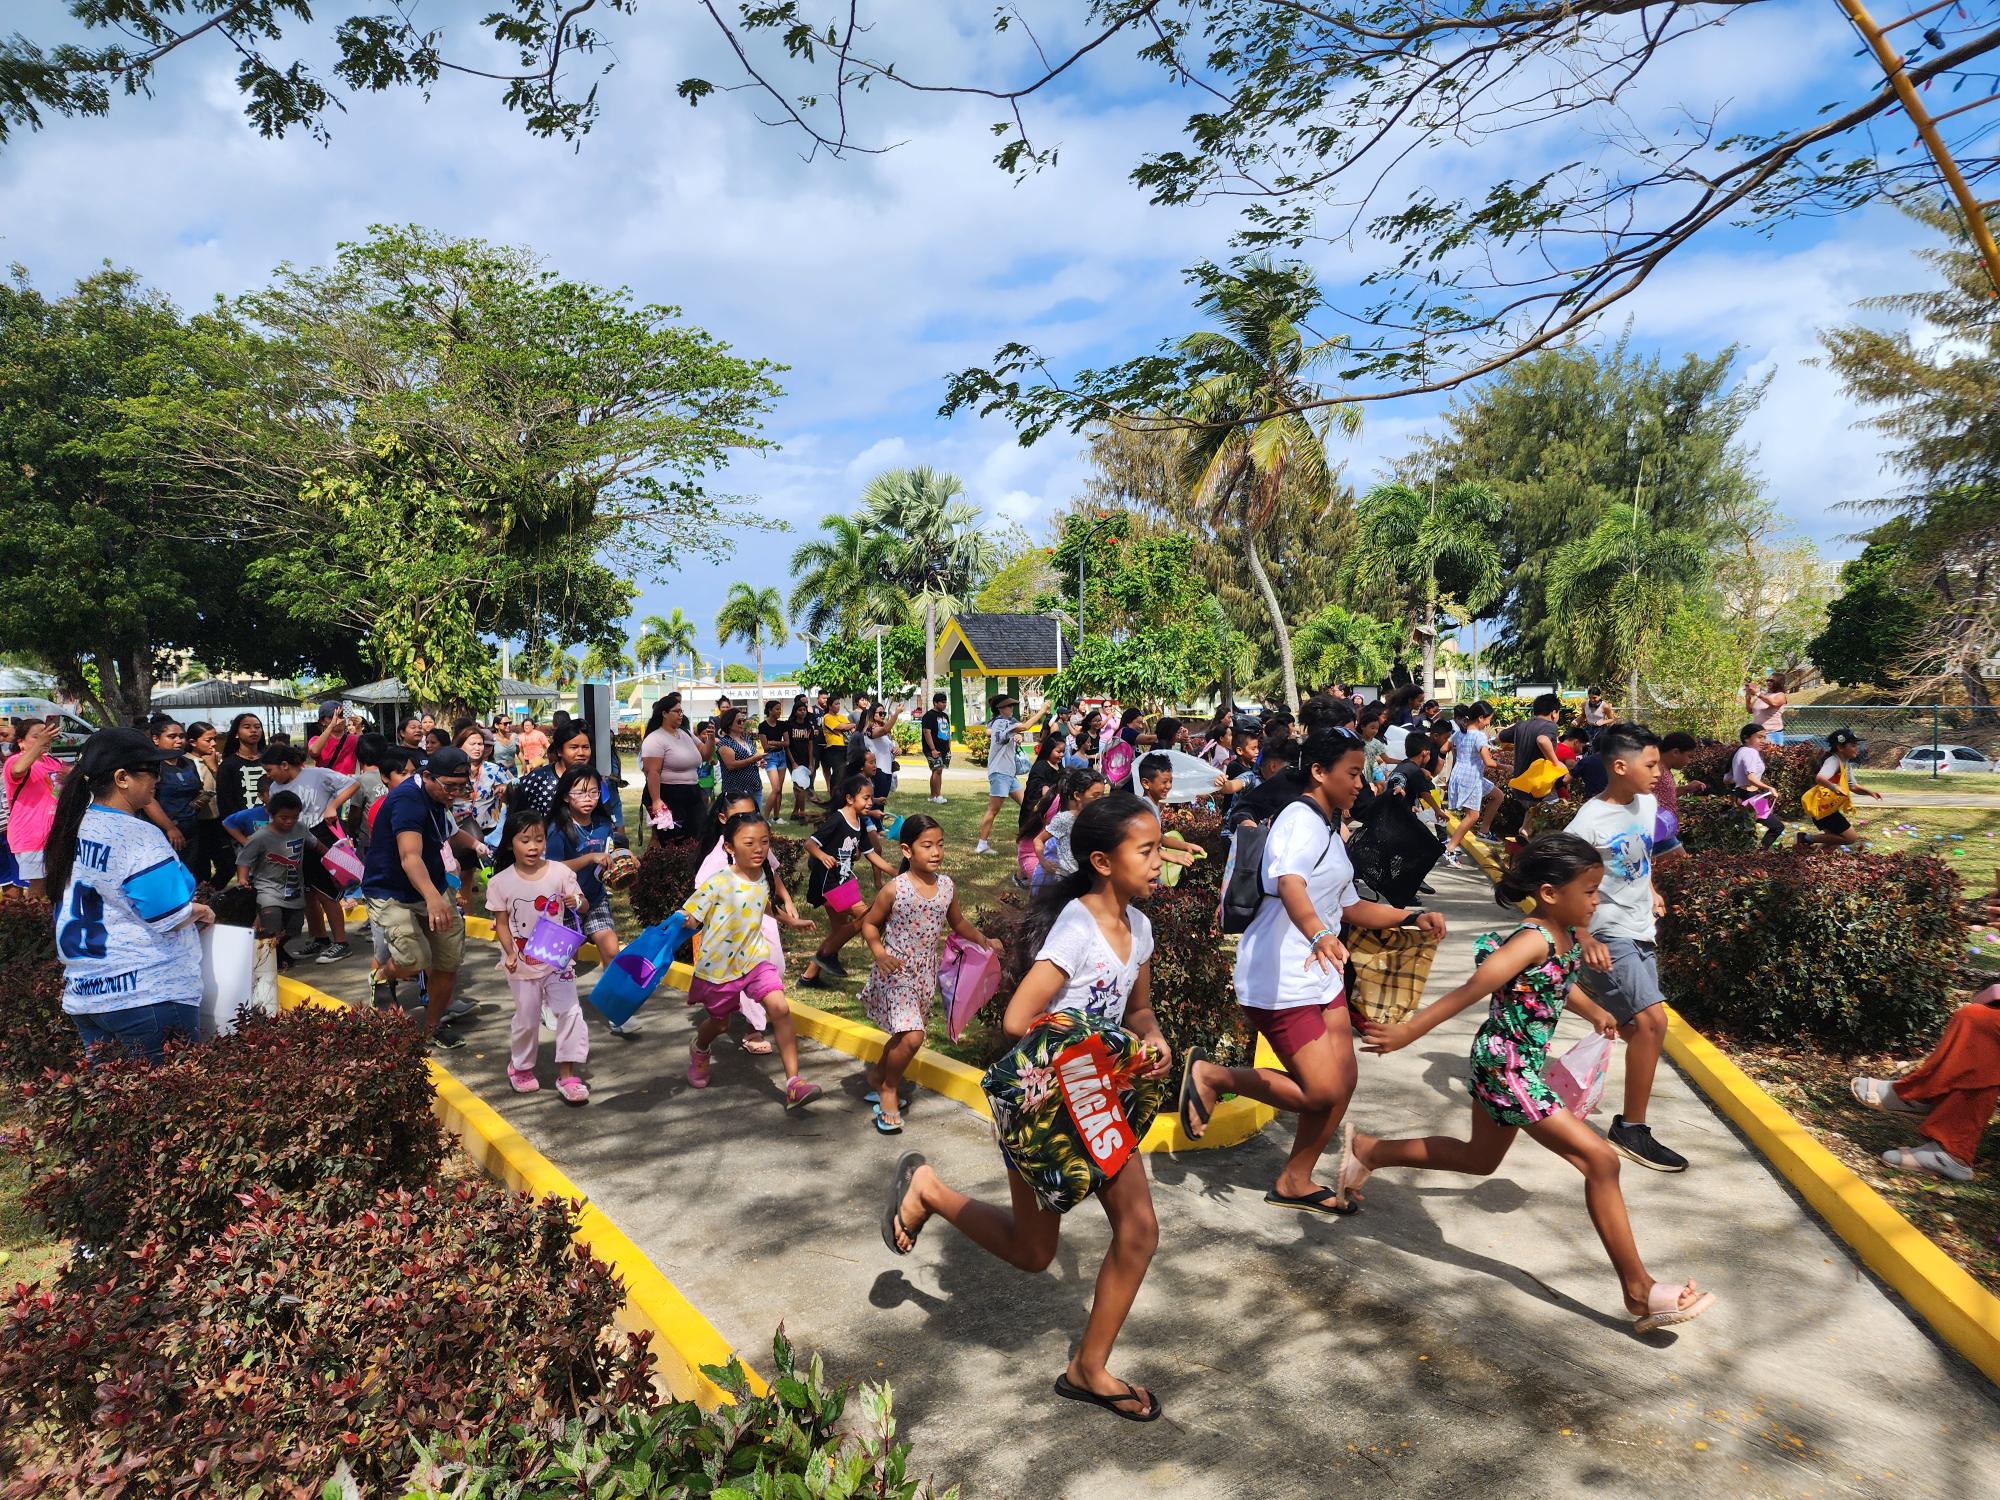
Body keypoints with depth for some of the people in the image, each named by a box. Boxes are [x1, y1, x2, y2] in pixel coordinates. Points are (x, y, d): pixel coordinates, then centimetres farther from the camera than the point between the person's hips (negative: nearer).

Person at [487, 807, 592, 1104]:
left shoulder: (560, 872, -7)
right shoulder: (500, 882, -8)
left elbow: (583, 905, 0)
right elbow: (501, 923, -3)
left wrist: (576, 900, -24)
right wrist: (511, 953, -16)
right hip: (522, 964, -1)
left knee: (569, 1012, -7)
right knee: (526, 1019, 11)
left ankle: (568, 1074, 3)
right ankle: (520, 1066, 37)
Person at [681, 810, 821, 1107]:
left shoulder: (764, 880, -2)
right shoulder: (717, 884, -21)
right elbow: (689, 919, -21)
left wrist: (791, 921, 35)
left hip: (754, 958, 3)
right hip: (718, 966, -3)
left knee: (780, 1008, -18)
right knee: (719, 1023, 17)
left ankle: (793, 1084, -16)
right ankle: (699, 1050, 56)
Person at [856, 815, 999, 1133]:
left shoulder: (947, 886, -3)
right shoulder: (894, 889, -17)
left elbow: (958, 922, 13)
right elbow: (869, 924, -5)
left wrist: (983, 939, 0)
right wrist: (879, 954, -20)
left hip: (926, 973, 6)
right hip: (897, 972, -6)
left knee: (905, 1034, 18)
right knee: (912, 1037, -16)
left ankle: (877, 1077, 43)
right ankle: (888, 1089, 10)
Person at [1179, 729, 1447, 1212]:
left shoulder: (1328, 832, 18)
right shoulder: (1301, 820, -16)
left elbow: (1350, 906, 26)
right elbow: (1290, 884, -36)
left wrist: (1412, 916, 14)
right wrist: (1319, 934, -55)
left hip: (1320, 975, 10)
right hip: (1279, 981, -10)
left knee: (1342, 1083, 9)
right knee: (1320, 1092, -10)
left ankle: (1295, 1182, 24)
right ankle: (1208, 1074, 6)